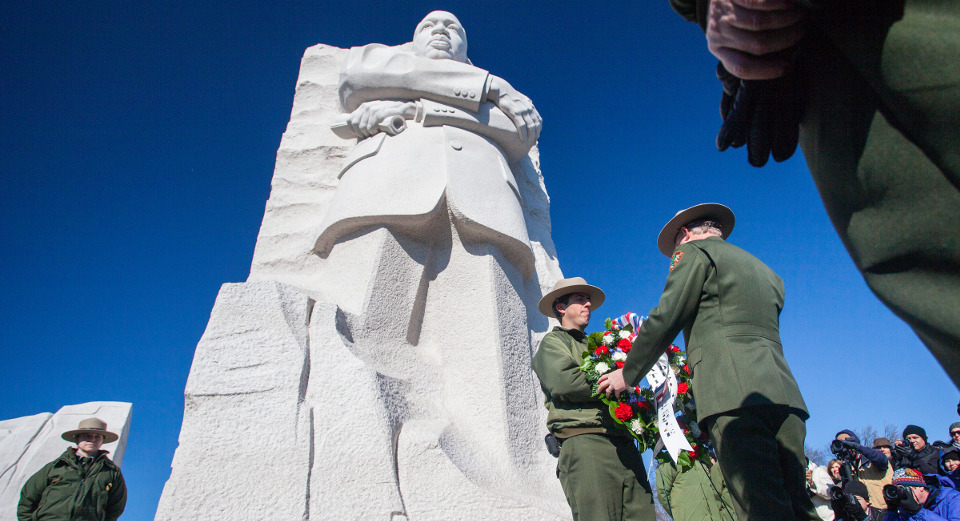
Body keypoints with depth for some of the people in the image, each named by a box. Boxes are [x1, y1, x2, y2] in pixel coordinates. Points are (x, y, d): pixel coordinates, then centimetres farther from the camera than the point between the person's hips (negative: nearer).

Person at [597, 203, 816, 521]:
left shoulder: (694, 252, 7)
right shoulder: (765, 271, 31)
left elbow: (664, 320, -1)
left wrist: (627, 375, 9)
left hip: (735, 397, -8)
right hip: (784, 393, 8)